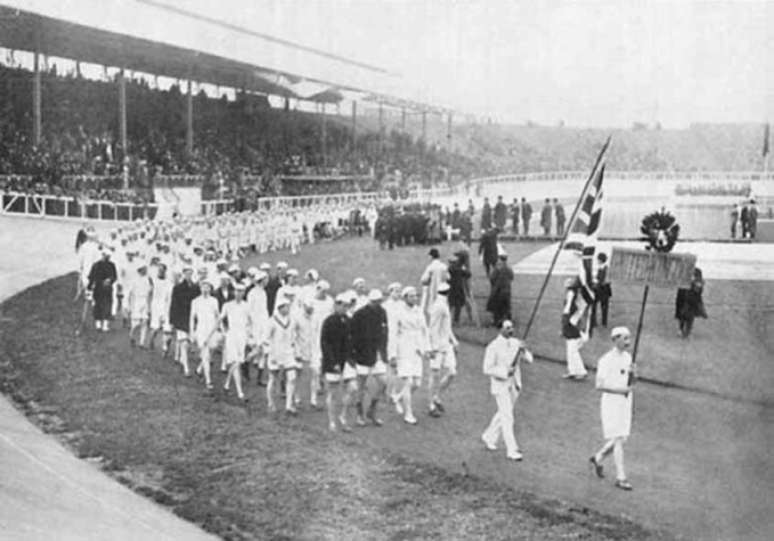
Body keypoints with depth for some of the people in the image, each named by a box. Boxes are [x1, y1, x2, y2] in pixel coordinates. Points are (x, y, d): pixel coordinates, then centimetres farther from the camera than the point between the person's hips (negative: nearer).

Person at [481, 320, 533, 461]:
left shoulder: (516, 343, 1)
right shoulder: (493, 347, -15)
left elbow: (529, 359, -5)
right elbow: (487, 370, -17)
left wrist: (523, 350, -25)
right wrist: (505, 371, -25)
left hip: (514, 384, 6)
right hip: (500, 385, -6)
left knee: (504, 414, 18)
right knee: (507, 418, -6)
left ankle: (489, 437, 38)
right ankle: (511, 450, 0)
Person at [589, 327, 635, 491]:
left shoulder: (627, 357, 9)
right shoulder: (606, 360, -13)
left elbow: (630, 382, 16)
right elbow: (599, 385, -15)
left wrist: (632, 373, -5)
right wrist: (619, 389, -20)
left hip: (625, 401, 7)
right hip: (611, 401, -7)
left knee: (621, 438, 10)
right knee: (618, 439, -9)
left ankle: (598, 458, 33)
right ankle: (620, 477, -4)